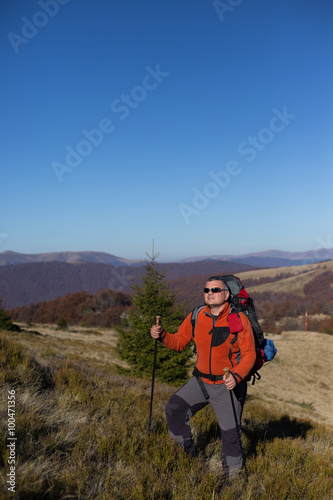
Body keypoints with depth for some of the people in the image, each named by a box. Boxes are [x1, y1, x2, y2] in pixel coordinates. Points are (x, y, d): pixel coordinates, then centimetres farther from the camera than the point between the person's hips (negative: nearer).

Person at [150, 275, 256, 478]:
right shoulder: (196, 317, -3)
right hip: (201, 381, 4)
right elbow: (179, 342, 5)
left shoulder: (239, 320, -14)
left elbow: (249, 354, -14)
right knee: (174, 409, -4)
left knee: (230, 431, 3)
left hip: (228, 385, -4)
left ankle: (233, 472, 29)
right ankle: (187, 453, 19)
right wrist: (162, 335, -15)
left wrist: (236, 376, -30)